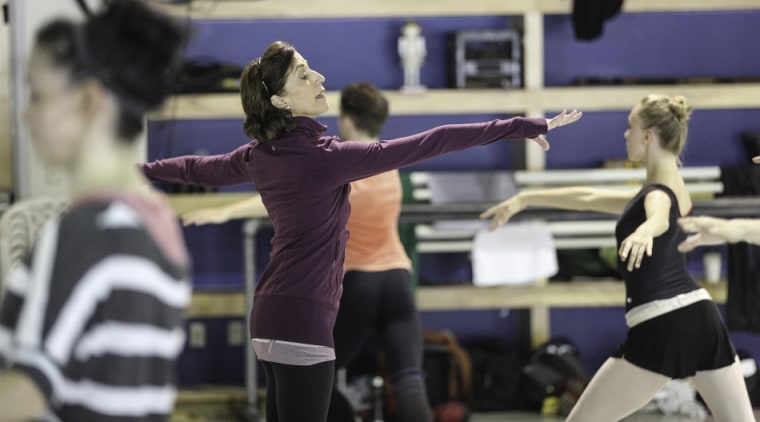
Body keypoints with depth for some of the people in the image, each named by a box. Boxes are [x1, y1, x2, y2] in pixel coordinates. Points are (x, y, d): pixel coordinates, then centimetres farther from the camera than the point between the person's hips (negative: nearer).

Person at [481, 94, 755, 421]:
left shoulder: (658, 195, -10)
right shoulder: (673, 190, 19)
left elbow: (659, 217, -38)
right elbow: (589, 198, 27)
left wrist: (645, 231, -62)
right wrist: (526, 199, 33)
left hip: (662, 328, -9)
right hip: (702, 316, 9)